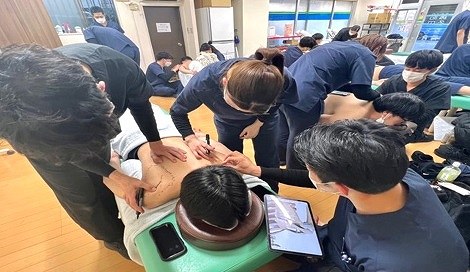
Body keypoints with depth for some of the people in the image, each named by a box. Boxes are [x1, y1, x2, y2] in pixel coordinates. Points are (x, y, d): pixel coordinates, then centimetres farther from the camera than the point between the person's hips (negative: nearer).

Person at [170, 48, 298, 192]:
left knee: (268, 161, 9)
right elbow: (177, 111, -17)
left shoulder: (282, 80, -37)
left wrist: (259, 123, -12)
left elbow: (277, 101, -9)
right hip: (227, 122, 1)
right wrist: (191, 139, -29)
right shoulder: (202, 83, -39)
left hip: (264, 118, 1)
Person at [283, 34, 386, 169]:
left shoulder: (342, 45, 29)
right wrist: (379, 96, 17)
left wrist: (353, 87, 29)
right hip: (304, 95, -9)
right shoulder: (365, 55, 3)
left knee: (286, 133, 21)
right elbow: (362, 92, -3)